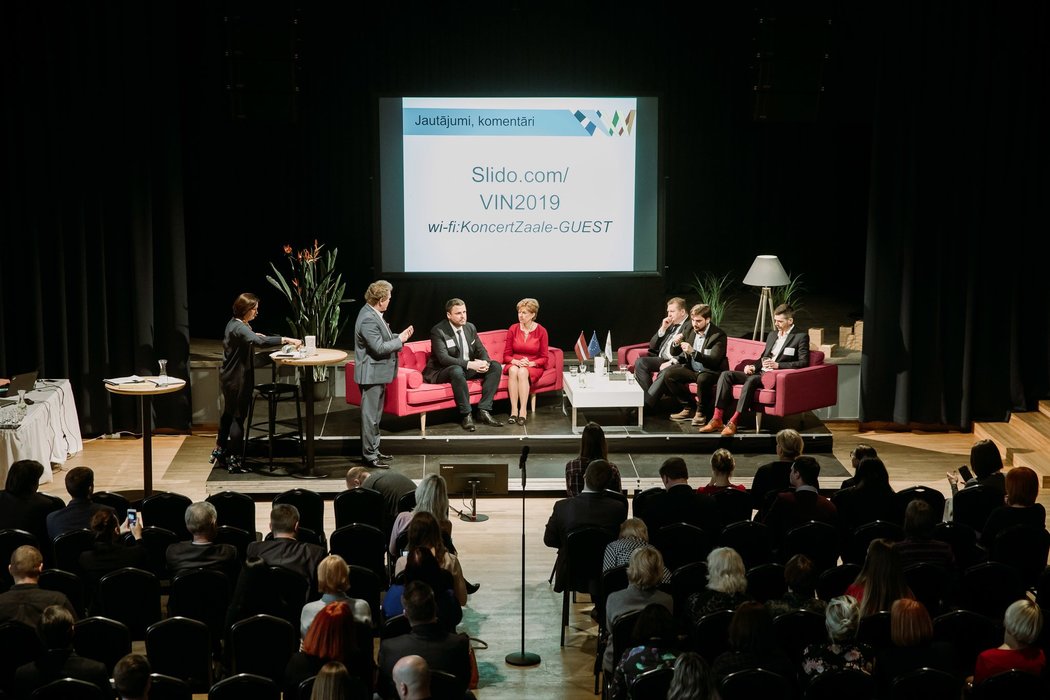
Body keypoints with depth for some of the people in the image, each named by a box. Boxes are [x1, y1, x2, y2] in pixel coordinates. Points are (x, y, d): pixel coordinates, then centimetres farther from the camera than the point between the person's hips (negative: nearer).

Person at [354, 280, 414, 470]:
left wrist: (400, 336, 5)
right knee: (370, 415, -4)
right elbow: (379, 347, -25)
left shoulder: (373, 314, 9)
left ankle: (373, 450, 29)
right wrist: (400, 340, -13)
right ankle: (369, 456, 1)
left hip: (378, 373, 11)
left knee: (375, 414, 19)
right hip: (371, 374, -11)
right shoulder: (368, 319, -23)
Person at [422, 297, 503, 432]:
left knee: (495, 366, -9)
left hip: (468, 368, 7)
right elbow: (443, 358, -26)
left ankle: (483, 410, -14)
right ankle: (466, 415, -29)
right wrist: (469, 364, -35)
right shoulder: (438, 331, -16)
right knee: (457, 370, -40)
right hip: (442, 372, -7)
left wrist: (484, 362, -18)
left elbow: (481, 350, 8)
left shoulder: (470, 327, 6)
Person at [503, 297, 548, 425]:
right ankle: (514, 410, -36)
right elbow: (506, 355, 5)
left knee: (522, 372, -36)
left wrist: (530, 363, -18)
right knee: (513, 370, -35)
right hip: (514, 363, 2)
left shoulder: (541, 331, -3)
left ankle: (523, 411, -36)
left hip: (533, 366, -2)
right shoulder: (513, 329, 2)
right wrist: (516, 361, -16)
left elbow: (544, 358, 0)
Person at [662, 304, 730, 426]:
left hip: (711, 371, -7)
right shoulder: (691, 331, 5)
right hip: (693, 369, 7)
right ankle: (689, 408, -2)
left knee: (702, 378, -39)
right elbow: (683, 355, 17)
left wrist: (693, 352, -37)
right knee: (668, 374, -13)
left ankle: (701, 412, -16)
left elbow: (714, 361, -26)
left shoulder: (719, 335, -15)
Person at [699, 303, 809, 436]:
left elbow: (804, 362, -10)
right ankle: (717, 419, -21)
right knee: (726, 375, -13)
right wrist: (753, 366, 5)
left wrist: (778, 365, -19)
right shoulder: (773, 335, 23)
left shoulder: (801, 337, 0)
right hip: (760, 373, 8)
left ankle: (734, 422, -37)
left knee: (751, 380, -37)